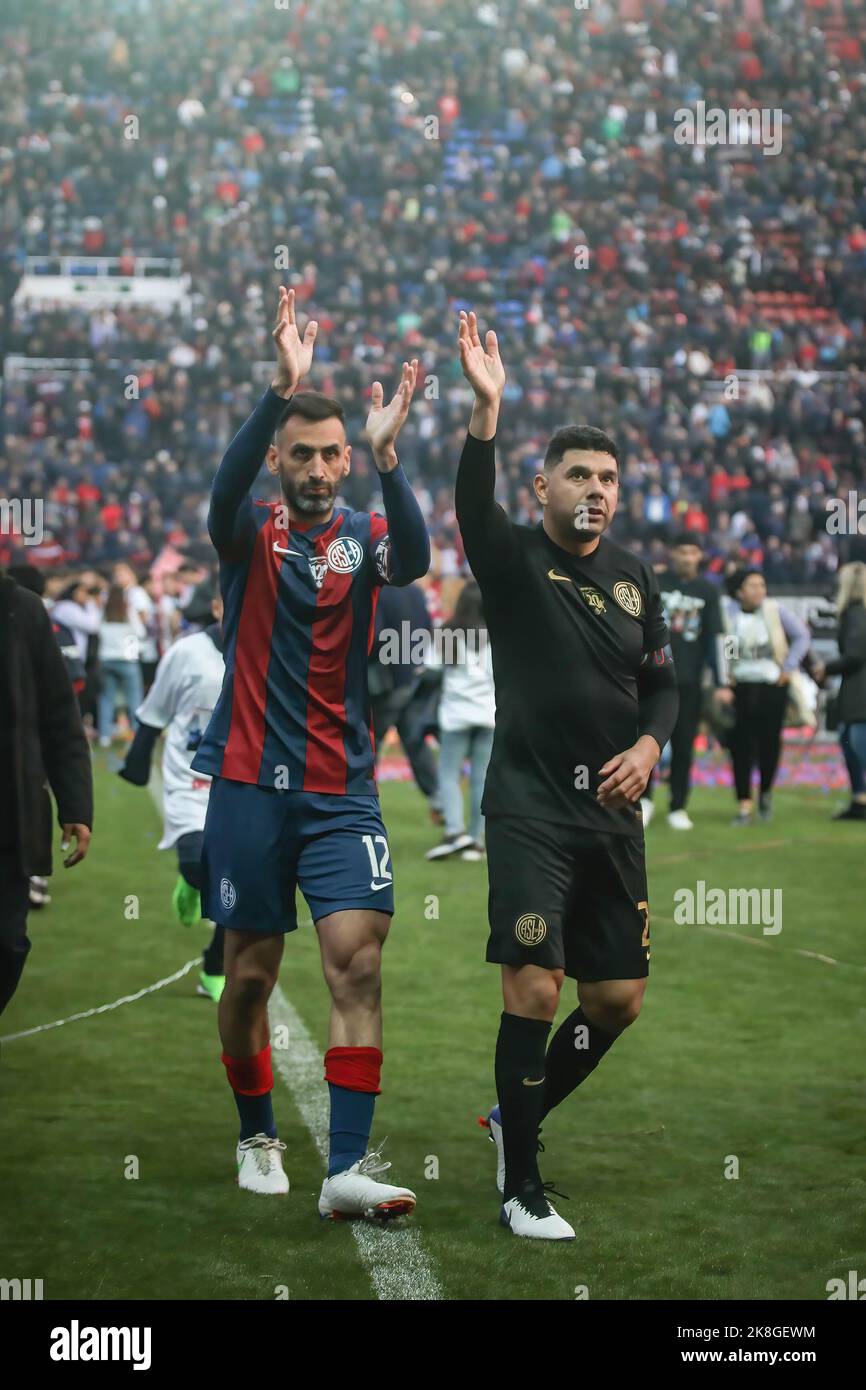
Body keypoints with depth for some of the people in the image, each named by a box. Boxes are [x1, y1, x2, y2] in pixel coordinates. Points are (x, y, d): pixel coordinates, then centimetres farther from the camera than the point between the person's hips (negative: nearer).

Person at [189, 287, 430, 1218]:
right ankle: (257, 1138, 26)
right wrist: (282, 390, -36)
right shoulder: (250, 535, 1)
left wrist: (387, 455, -33)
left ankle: (347, 1166, -17)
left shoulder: (363, 537, 5)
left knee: (357, 962, -13)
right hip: (250, 785, 0)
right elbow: (226, 490, -22)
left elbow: (414, 559, -18)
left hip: (341, 791, 1)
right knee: (251, 973, 6)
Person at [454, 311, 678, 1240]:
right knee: (534, 987, -13)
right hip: (530, 807, -5)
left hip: (612, 813, 6)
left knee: (618, 999, 8)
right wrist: (486, 407, -41)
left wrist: (650, 743, -4)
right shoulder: (513, 560, -5)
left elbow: (662, 683, 17)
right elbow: (473, 505, -26)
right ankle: (521, 1186, -1)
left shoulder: (634, 577, 10)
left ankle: (518, 1119, 32)